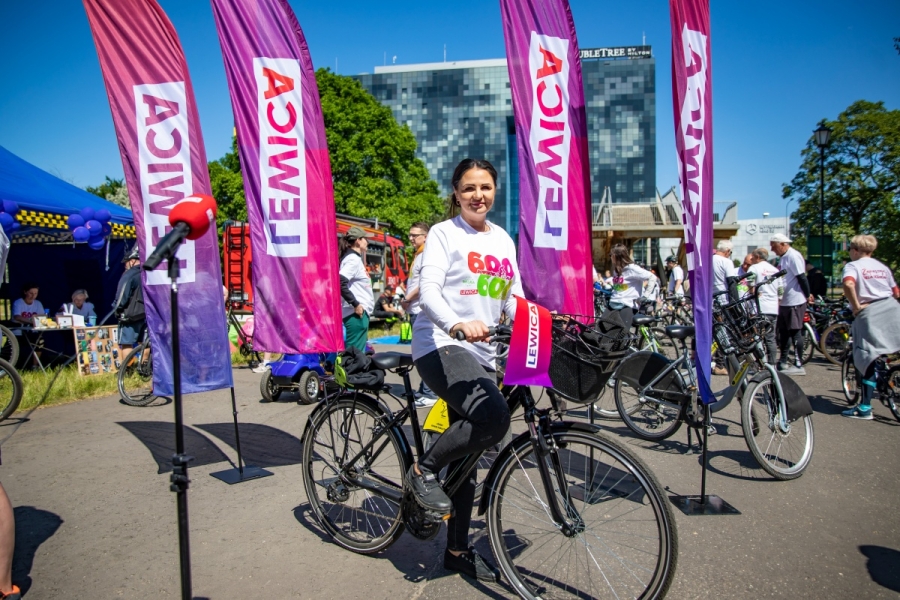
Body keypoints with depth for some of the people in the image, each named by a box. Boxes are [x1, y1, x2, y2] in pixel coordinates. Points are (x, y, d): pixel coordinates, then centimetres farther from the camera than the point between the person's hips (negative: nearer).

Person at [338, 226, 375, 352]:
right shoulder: (353, 259, -12)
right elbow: (340, 282, -24)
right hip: (357, 313, -10)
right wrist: (355, 304, -20)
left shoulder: (355, 258, 17)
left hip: (359, 312, 10)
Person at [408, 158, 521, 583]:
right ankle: (423, 470, -6)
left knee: (466, 454, 11)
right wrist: (458, 324, -35)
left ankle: (458, 550, 26)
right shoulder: (444, 233, -2)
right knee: (494, 418, -31)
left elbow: (513, 298, 16)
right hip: (441, 345, -6)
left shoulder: (503, 239, 17)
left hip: (481, 354, 6)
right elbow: (427, 291, -15)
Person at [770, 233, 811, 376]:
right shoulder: (784, 257, 15)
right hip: (784, 301, 10)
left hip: (795, 301, -10)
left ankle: (798, 364, 3)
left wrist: (807, 296, -13)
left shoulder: (793, 256, -15)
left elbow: (802, 278, -18)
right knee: (784, 332, 13)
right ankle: (784, 361, 22)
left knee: (795, 332, -3)